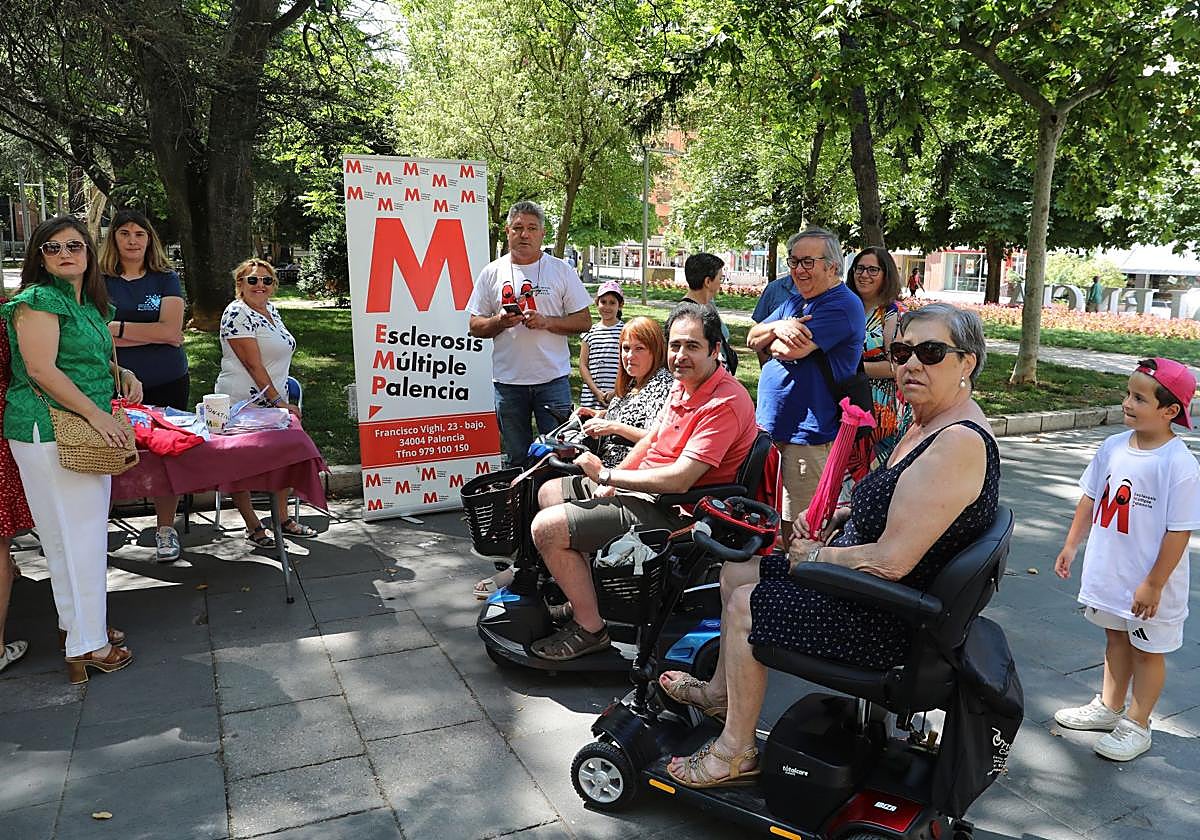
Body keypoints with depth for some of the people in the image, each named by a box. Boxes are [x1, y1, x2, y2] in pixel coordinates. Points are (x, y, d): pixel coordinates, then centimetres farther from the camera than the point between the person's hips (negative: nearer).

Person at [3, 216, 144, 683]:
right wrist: (97, 414, -21)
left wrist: (124, 374, 8)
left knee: (87, 531, 16)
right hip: (49, 433, -9)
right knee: (73, 534, -4)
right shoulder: (39, 299, -11)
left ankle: (78, 619, 31)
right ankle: (86, 646, 5)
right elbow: (41, 369, -19)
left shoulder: (92, 305, 16)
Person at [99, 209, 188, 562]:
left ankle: (166, 529, 17)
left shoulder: (166, 278, 6)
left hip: (168, 383, 0)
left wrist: (118, 328, -7)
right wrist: (153, 335, -12)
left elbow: (171, 330, -7)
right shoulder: (99, 281, 5)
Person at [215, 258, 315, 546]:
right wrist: (278, 401, -18)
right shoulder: (237, 314, -14)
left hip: (272, 401, 9)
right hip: (243, 403, -9)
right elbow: (254, 364, -18)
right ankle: (253, 526, 10)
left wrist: (282, 398, 19)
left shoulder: (271, 309, 13)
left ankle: (283, 518, 22)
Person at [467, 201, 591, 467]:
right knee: (515, 459, 12)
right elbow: (475, 326, 9)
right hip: (508, 380, 2)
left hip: (553, 377, -1)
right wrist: (500, 322, -12)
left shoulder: (561, 270, 4)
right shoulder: (492, 272, 7)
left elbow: (584, 321, 2)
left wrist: (547, 321, -14)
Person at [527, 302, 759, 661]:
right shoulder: (684, 384, 6)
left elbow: (678, 480, -30)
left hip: (671, 511, -10)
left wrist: (606, 475, -18)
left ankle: (590, 629, -5)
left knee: (547, 527, -17)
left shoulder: (725, 402, -25)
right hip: (643, 487, 10)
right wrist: (612, 479, 1)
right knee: (549, 492, 19)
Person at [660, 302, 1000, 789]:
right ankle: (722, 690, 35)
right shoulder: (924, 425, 6)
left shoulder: (959, 443, -27)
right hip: (859, 583, 11)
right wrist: (829, 521, 2)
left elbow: (891, 561, -30)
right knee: (736, 572, 14)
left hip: (888, 618, -10)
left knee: (743, 605, -10)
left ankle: (736, 752, 7)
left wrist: (814, 557, -14)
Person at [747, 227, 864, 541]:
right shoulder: (793, 303, 17)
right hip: (772, 429, 9)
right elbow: (753, 339, 12)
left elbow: (791, 351, -22)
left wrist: (774, 342, 2)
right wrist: (778, 327, -10)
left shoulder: (842, 305, -12)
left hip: (808, 436, -9)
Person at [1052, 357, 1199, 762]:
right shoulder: (1114, 447, -4)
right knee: (1116, 637, 23)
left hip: (1148, 583, -6)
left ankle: (1136, 725, 29)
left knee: (1148, 650, 13)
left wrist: (1154, 585, -18)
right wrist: (1071, 545, 10)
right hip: (1109, 573, 6)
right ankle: (1109, 706, 41)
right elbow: (1090, 498, 8)